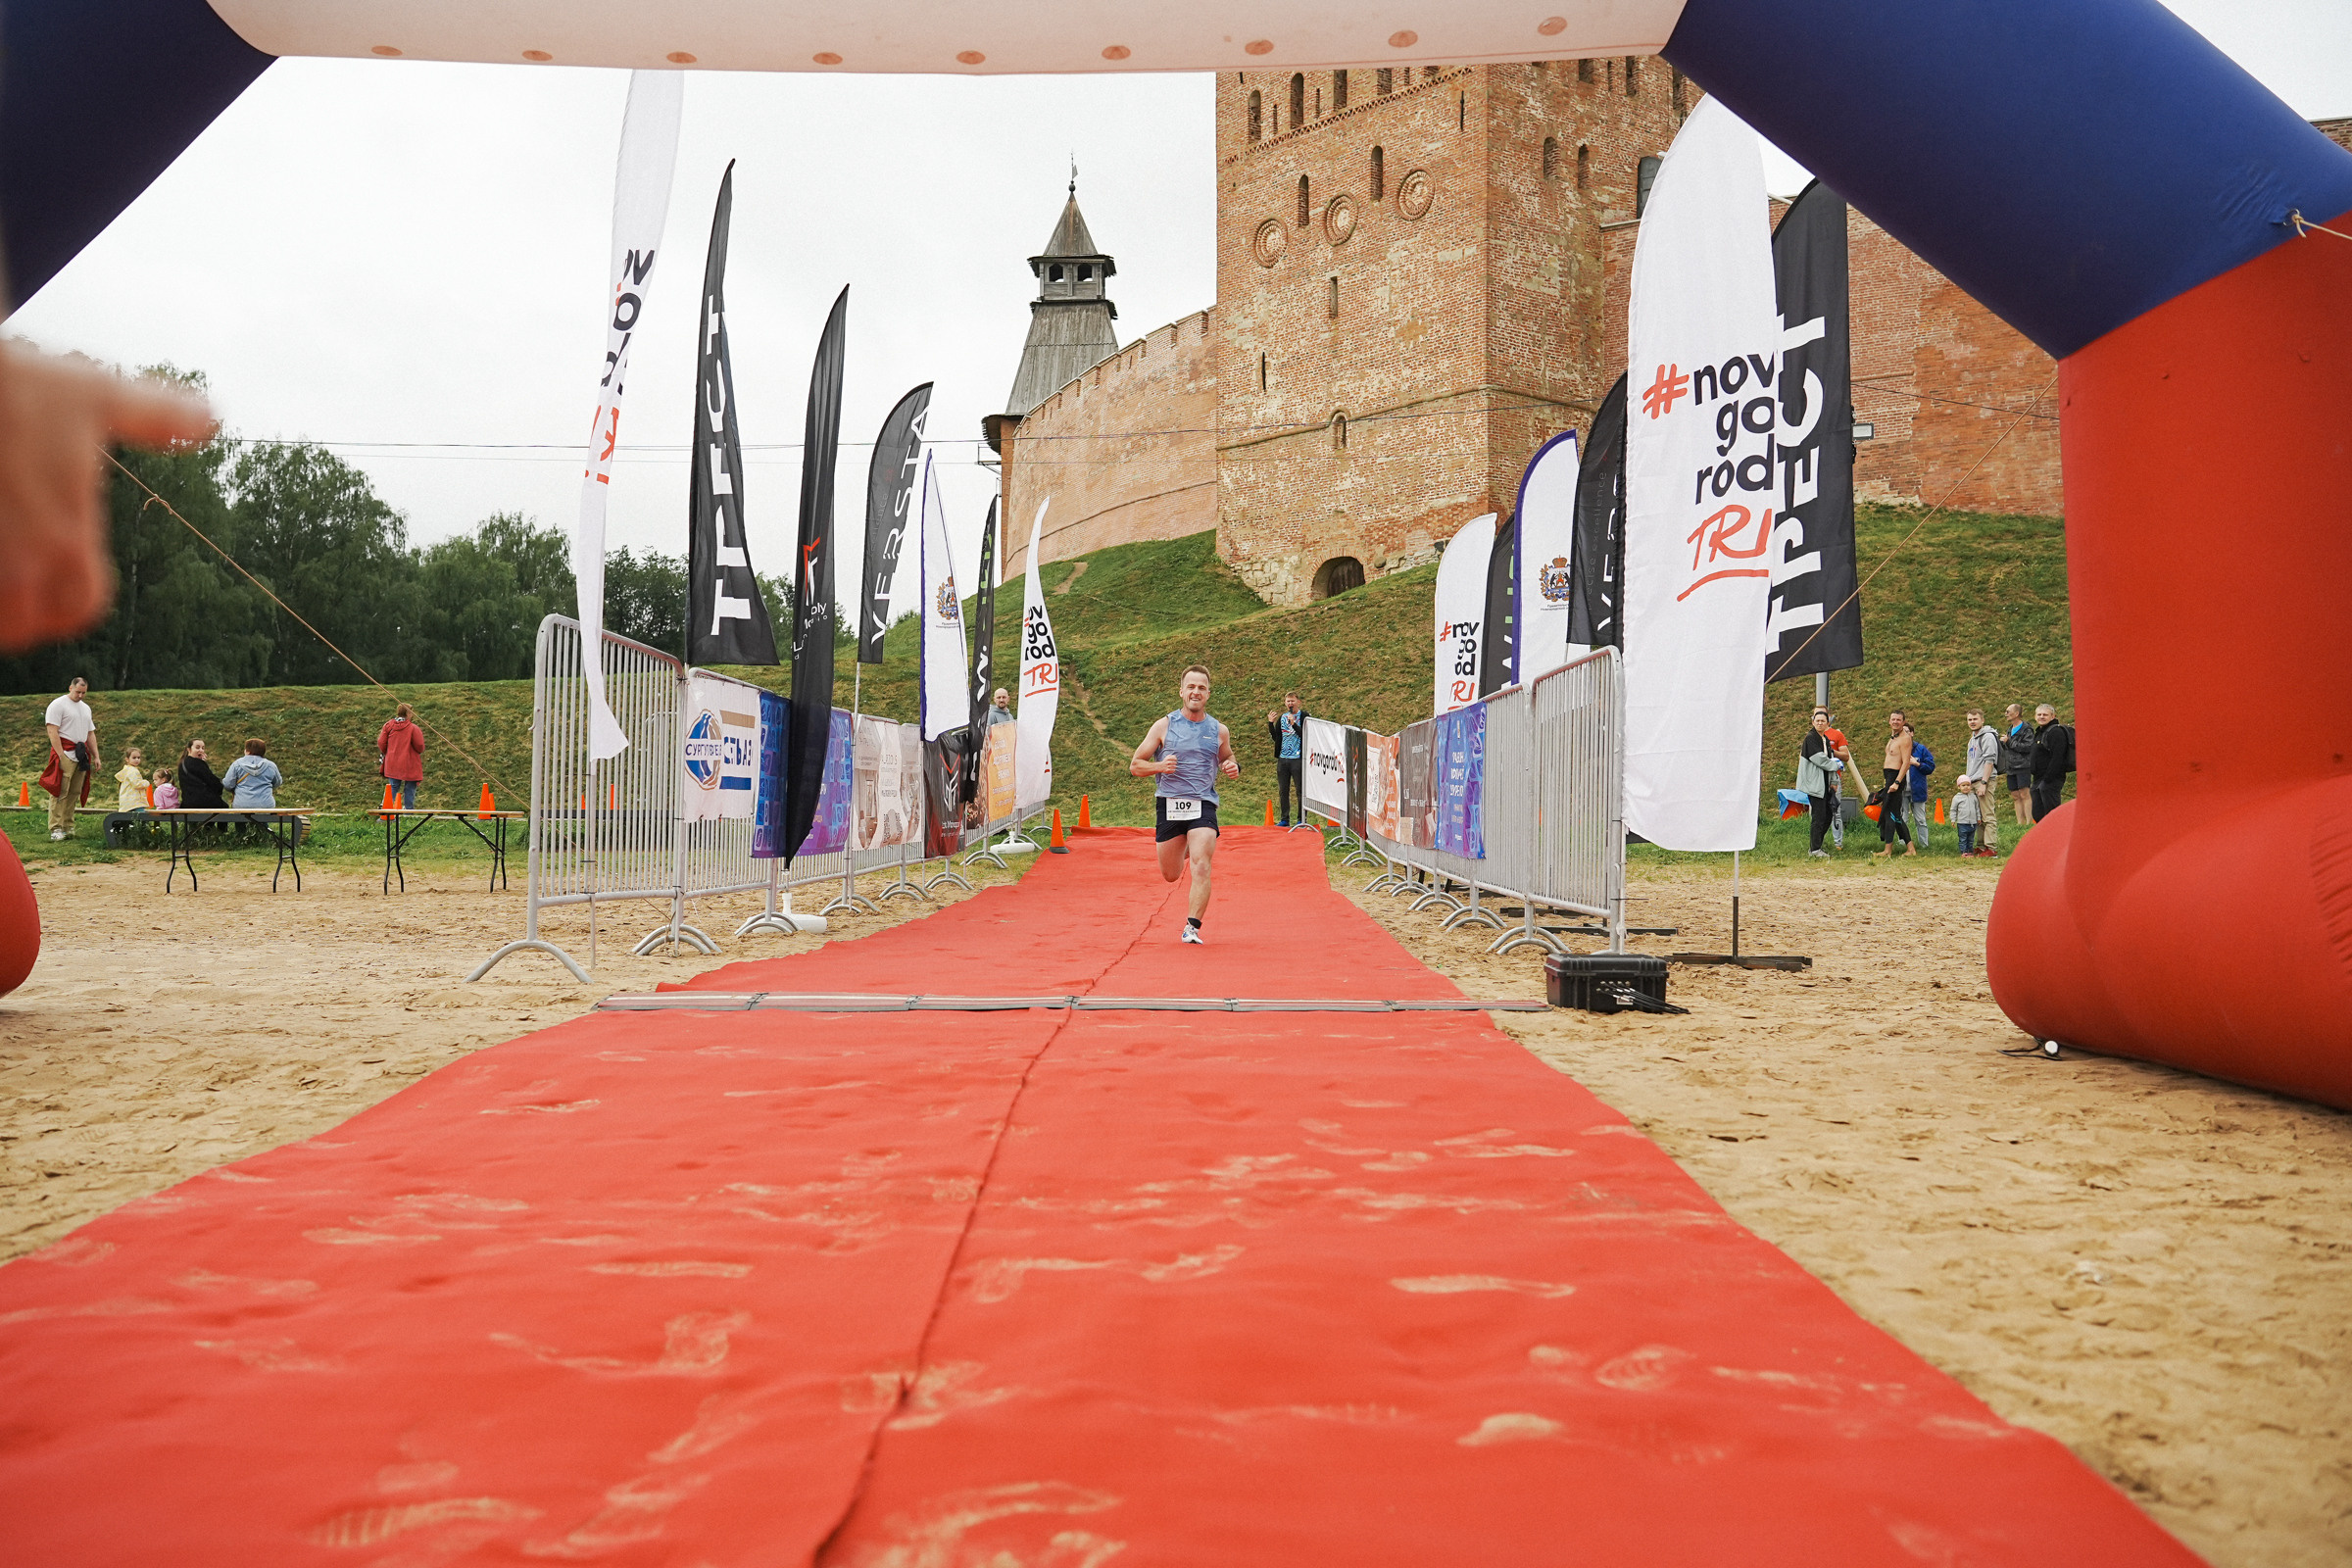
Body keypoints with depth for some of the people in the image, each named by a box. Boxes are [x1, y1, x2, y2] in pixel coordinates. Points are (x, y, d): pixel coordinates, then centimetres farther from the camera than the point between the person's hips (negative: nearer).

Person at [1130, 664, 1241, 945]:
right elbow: (1135, 765, 3)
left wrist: (1233, 768, 0)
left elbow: (1226, 758, 25)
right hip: (1169, 804, 0)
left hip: (1203, 805, 0)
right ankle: (1185, 849, 47)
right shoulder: (1164, 726, 1)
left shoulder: (1219, 731, 6)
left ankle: (1192, 927, -13)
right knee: (1170, 875, 12)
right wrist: (1160, 766, -17)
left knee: (1201, 868, -19)